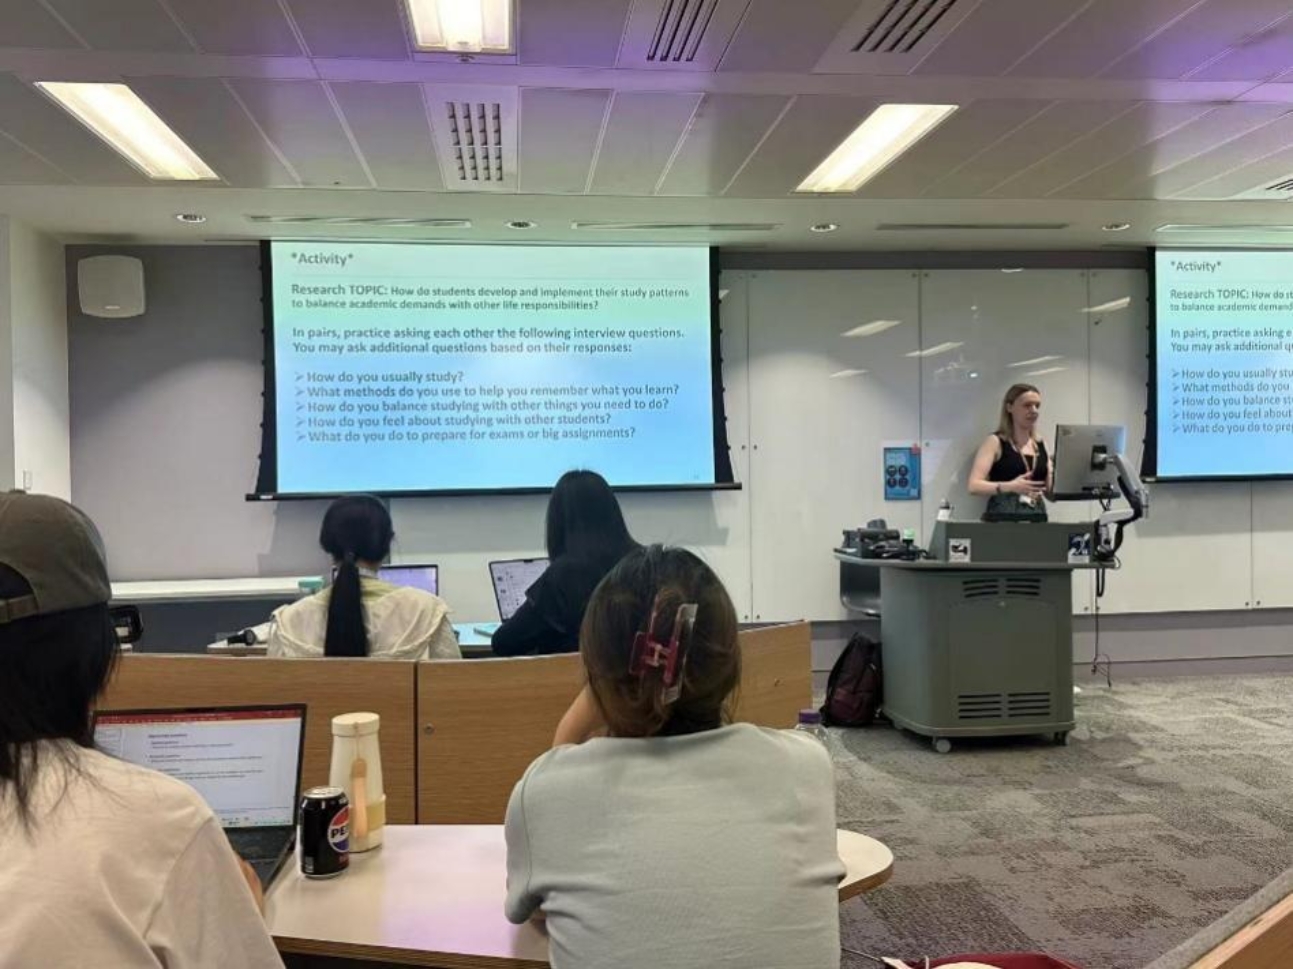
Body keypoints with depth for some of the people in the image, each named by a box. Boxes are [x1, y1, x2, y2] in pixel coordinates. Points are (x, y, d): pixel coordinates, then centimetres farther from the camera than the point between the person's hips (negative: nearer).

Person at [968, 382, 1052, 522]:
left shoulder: (1041, 445, 14)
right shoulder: (995, 442, -1)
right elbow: (974, 485, -13)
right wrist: (1010, 487, -26)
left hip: (1036, 518, 5)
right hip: (1003, 517, -5)